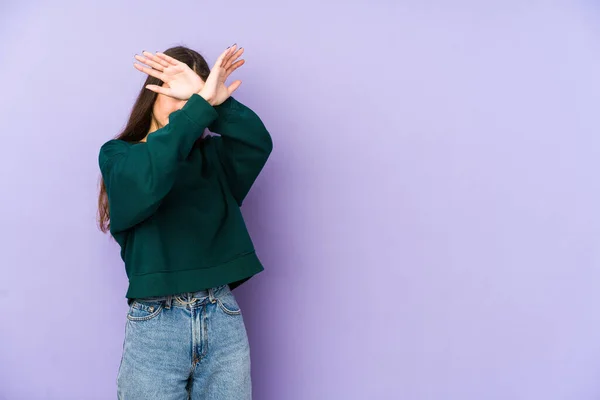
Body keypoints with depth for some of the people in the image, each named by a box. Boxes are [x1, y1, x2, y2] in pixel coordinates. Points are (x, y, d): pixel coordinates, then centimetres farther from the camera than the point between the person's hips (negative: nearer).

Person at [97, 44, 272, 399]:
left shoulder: (212, 153, 11)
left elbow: (258, 142, -8)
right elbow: (147, 178, -19)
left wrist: (207, 98, -18)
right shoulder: (119, 154, 4)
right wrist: (202, 104, -17)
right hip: (155, 321, -2)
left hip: (224, 319, 2)